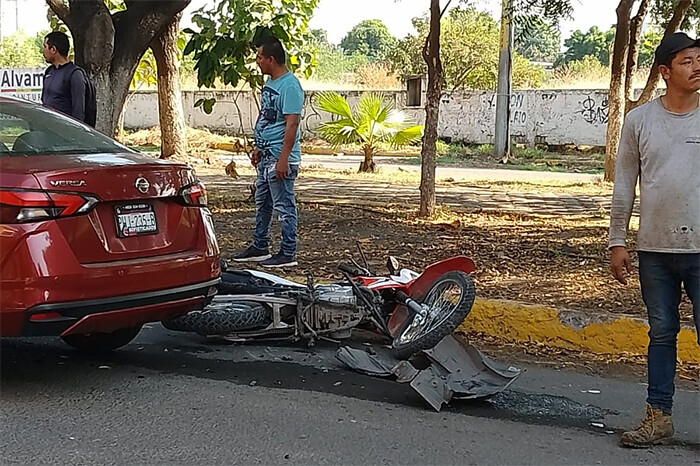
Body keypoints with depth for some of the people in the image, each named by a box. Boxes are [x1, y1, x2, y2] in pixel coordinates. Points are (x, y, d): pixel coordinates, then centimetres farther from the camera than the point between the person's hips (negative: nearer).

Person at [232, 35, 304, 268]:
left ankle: (288, 253, 4)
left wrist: (283, 158, -25)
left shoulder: (289, 86, -18)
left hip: (280, 157, -11)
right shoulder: (270, 83, 14)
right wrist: (258, 147, 23)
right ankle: (259, 248, 28)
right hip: (266, 156, 11)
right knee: (262, 204, 18)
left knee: (284, 206, -3)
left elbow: (292, 124, -22)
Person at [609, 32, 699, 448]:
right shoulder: (640, 120, 3)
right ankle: (659, 418, 20)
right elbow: (625, 186, 7)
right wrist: (617, 242, 4)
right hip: (655, 249, 2)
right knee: (662, 333, 11)